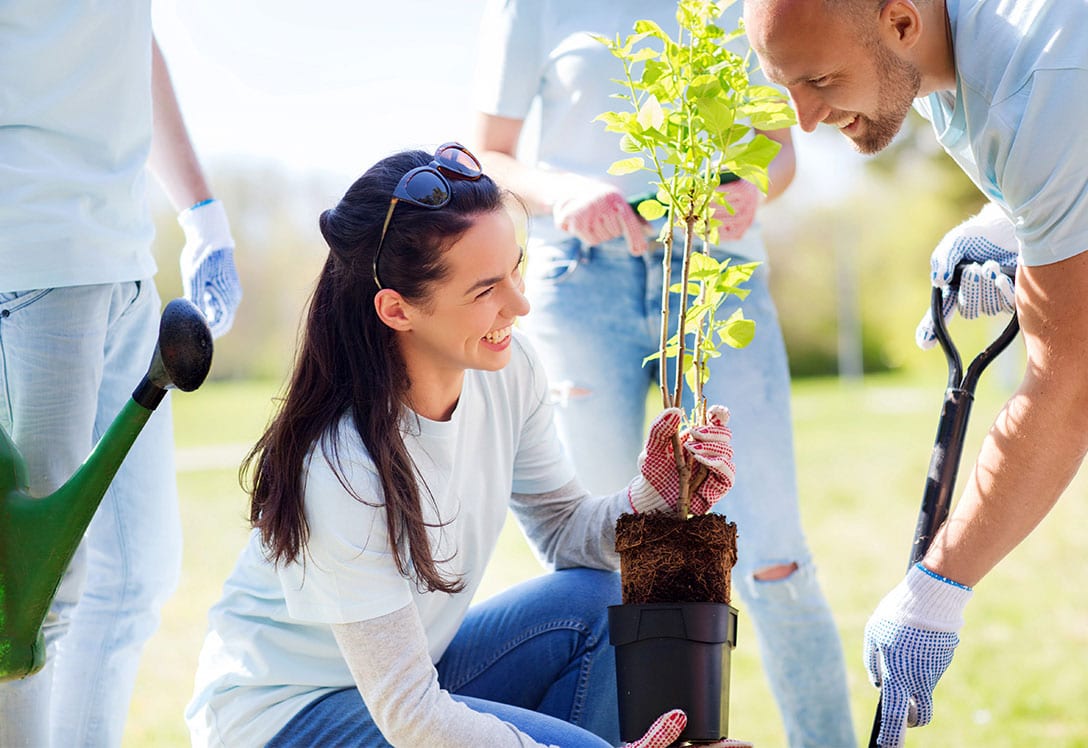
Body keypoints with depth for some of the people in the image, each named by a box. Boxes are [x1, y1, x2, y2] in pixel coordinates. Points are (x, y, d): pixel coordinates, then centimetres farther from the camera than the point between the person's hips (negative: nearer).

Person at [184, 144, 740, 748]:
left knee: (605, 600, -11)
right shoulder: (342, 472, -32)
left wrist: (652, 496, -19)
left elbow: (565, 530, 2)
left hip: (415, 664, 8)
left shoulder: (507, 370, -11)